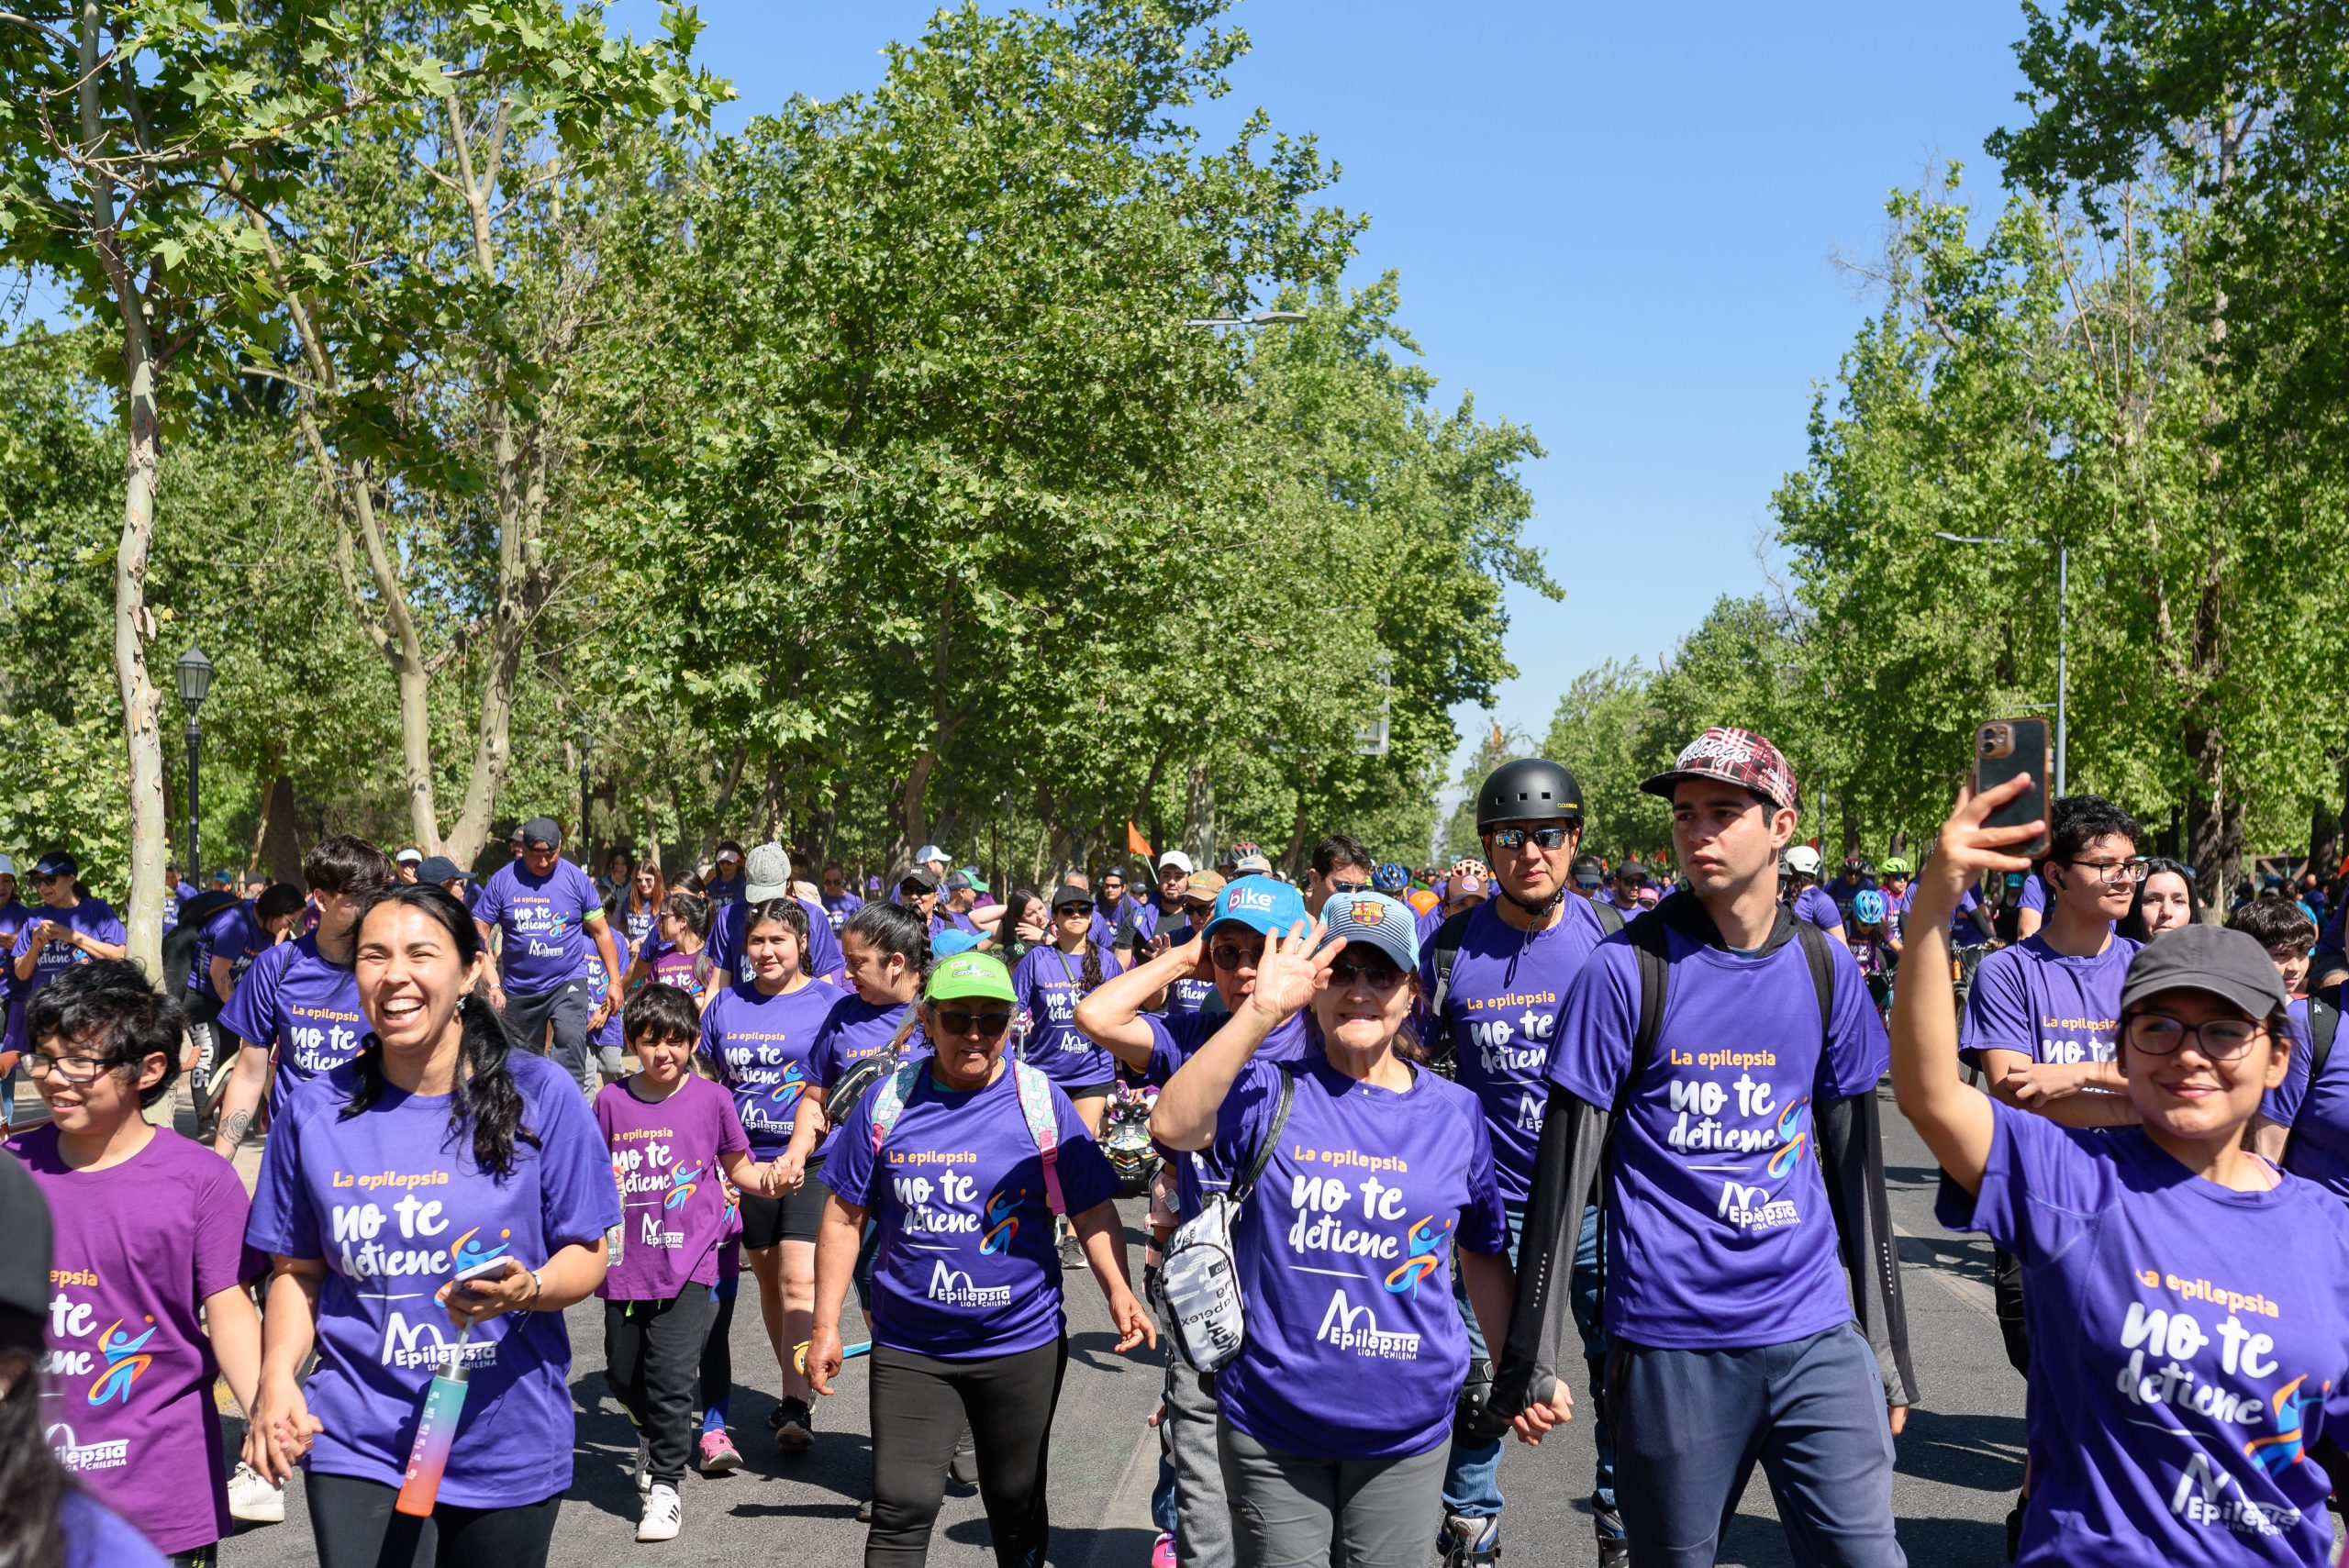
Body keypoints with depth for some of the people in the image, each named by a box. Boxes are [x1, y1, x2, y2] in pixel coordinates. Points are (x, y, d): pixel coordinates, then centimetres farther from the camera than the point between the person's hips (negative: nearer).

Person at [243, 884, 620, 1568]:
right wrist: (278, 1373, -8)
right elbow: (298, 1270, 9)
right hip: (358, 1443, 1)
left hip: (507, 1445, 0)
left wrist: (528, 1289, -24)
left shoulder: (540, 1093, -7)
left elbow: (586, 1253, -3)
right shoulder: (314, 1110, 1)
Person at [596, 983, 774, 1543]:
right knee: (623, 1375, 12)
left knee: (670, 1375, -12)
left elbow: (738, 1168, 9)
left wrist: (770, 1178, -11)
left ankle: (666, 1485, 4)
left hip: (688, 1262, -3)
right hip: (627, 1261, 3)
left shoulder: (711, 1098, -1)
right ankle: (652, 1434, 44)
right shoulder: (612, 1101, 4)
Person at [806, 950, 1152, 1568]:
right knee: (902, 1508, -4)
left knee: (1017, 1504, 14)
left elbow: (1092, 1209, -3)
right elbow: (845, 1219, 4)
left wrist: (1118, 1291, -18)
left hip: (1022, 1344, 0)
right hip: (908, 1349, 0)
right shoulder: (885, 1101, -2)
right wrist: (825, 1325, 2)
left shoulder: (1042, 1101, -5)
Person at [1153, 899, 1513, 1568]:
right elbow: (1173, 1126, -26)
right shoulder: (1271, 1093, -5)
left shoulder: (1456, 1112, 1)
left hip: (1406, 1430, 1)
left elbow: (1484, 1255, 12)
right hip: (1271, 1424, -1)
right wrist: (1261, 1010, -30)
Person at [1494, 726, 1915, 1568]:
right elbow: (1563, 1172, -5)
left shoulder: (1827, 969, 5)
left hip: (1813, 1335, 3)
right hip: (1670, 1343, -3)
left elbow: (1855, 1161, 12)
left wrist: (1887, 1352, 14)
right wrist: (1528, 1361, -6)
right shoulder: (1625, 970, -7)